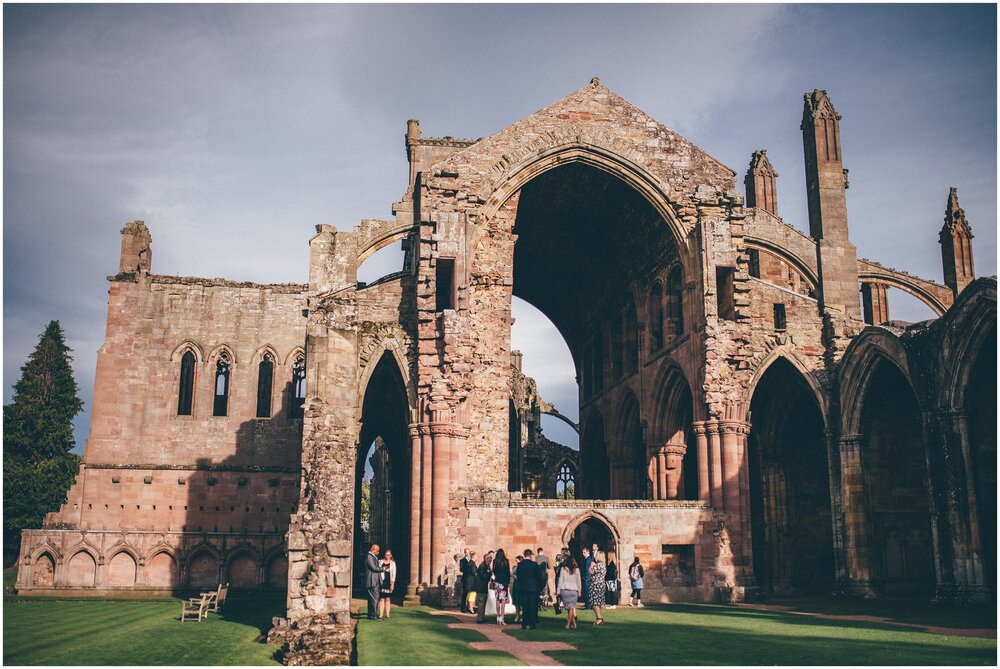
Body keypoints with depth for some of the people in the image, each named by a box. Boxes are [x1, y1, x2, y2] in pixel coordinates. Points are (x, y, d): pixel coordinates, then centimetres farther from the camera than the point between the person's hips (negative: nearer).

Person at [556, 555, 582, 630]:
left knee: (569, 608, 5)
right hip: (573, 590, 1)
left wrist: (558, 591, 5)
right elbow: (579, 582, 8)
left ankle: (574, 623, 4)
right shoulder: (577, 570, 5)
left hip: (564, 590, -1)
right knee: (571, 608, 1)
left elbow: (560, 581, 1)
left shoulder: (563, 569, 1)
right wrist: (579, 592, 16)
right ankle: (568, 624, -3)